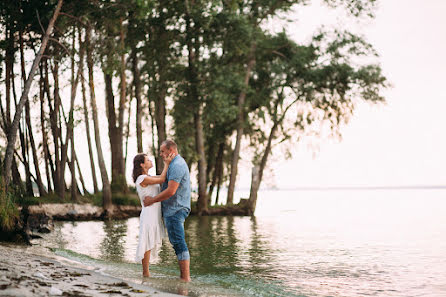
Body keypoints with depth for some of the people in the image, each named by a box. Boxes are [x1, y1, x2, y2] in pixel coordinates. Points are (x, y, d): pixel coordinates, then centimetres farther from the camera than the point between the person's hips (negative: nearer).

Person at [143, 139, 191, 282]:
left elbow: (171, 191, -23)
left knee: (179, 243, -10)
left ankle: (186, 278, -9)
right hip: (174, 210, 11)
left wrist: (152, 200, -13)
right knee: (177, 243, 12)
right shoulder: (177, 163, 19)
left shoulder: (177, 165, -17)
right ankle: (184, 276, 15)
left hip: (175, 210, -11)